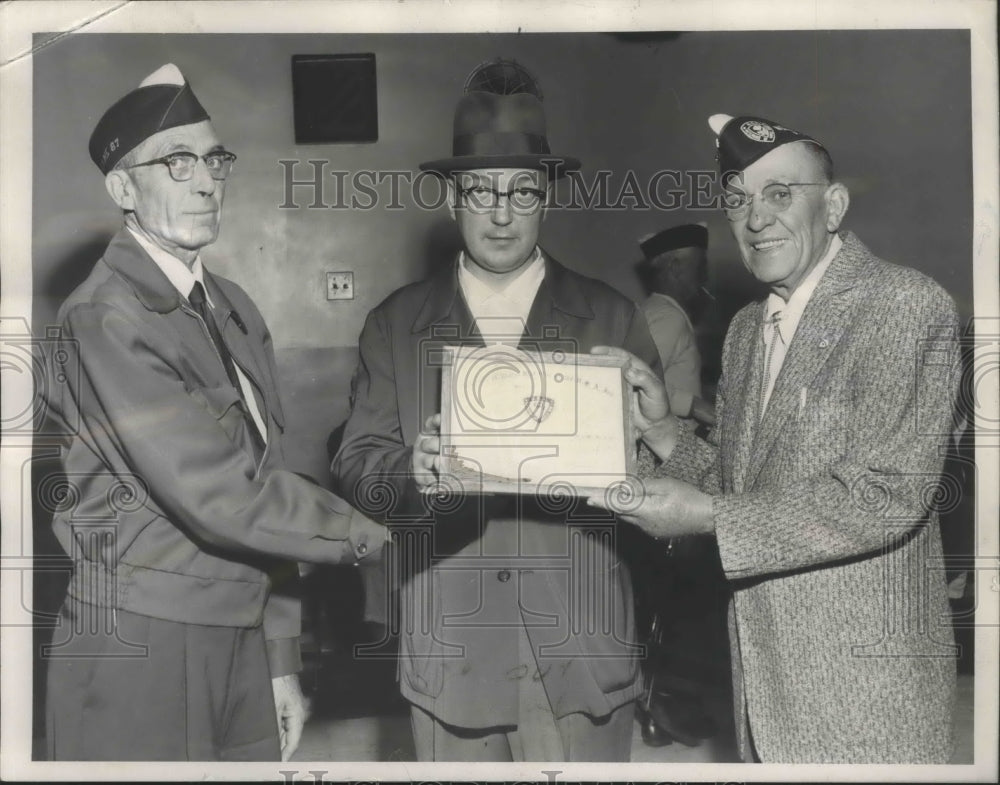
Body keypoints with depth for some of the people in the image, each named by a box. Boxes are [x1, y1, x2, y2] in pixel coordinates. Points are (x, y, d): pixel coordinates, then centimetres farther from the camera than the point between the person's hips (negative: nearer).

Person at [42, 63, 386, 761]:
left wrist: (281, 661, 12)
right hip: (138, 652, -7)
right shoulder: (104, 318, -15)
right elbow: (217, 492, -21)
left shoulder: (236, 310, 10)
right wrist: (361, 533, -7)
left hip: (240, 638, 7)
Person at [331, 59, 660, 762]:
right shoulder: (396, 325, 5)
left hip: (582, 653, 0)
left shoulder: (611, 318, 3)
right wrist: (413, 470, -19)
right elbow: (355, 465, 1)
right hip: (449, 658, 1)